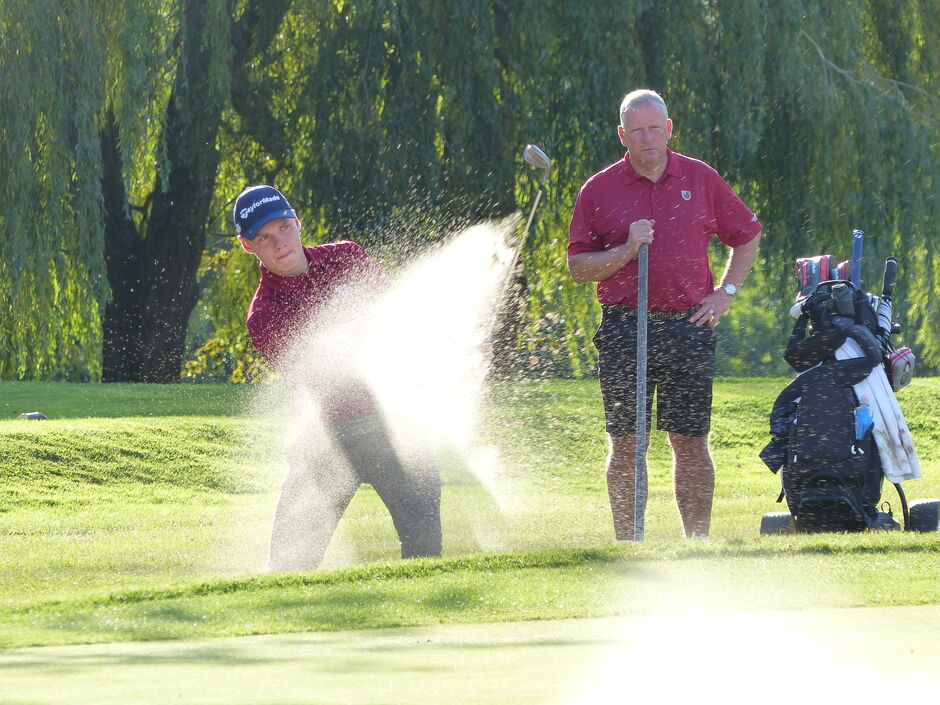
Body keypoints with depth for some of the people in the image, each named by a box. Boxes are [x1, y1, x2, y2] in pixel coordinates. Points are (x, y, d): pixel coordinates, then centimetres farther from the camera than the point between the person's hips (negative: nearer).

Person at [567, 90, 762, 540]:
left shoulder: (701, 180, 7)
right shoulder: (599, 190, 3)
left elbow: (747, 236, 18)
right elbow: (578, 267, 3)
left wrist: (726, 293, 9)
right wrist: (627, 250, -11)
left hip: (688, 326, 1)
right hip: (624, 329, -1)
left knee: (691, 443, 2)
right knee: (626, 445, -1)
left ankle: (699, 542, 8)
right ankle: (628, 546, 3)